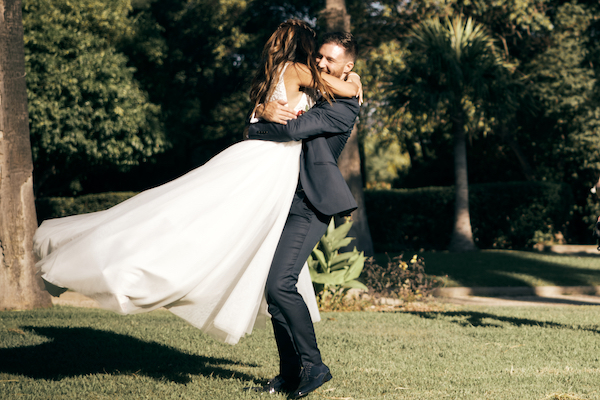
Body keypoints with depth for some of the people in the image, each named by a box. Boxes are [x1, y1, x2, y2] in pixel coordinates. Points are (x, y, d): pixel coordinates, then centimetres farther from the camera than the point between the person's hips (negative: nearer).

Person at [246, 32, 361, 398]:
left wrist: (254, 130, -3)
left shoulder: (345, 107, -8)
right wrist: (266, 111, -6)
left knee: (280, 285, -19)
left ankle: (314, 365, -8)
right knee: (275, 289, 6)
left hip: (310, 207, -9)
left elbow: (294, 129, -19)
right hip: (284, 200, 9)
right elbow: (260, 107, 19)